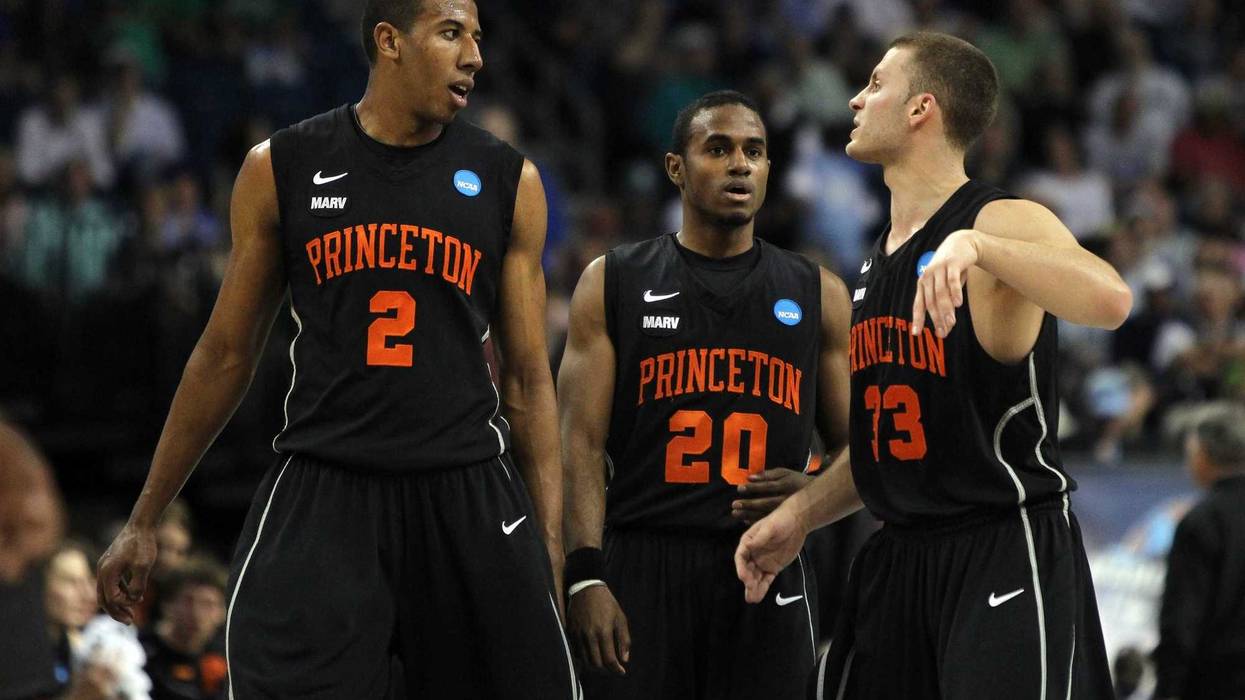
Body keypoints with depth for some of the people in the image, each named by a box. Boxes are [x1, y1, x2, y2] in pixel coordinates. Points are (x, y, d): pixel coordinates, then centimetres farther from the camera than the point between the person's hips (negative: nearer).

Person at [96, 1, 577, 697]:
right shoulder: (282, 169, 4)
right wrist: (145, 520, 12)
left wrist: (551, 549, 1)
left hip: (468, 493, 1)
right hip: (320, 491, -1)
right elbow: (226, 356, 12)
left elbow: (529, 378, 8)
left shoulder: (509, 181, 6)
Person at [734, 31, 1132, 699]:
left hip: (1006, 551, -8)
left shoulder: (1005, 224, -11)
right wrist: (800, 513, 12)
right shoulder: (878, 261, 16)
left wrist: (977, 244, -40)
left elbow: (1110, 302, -33)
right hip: (898, 561, 8)